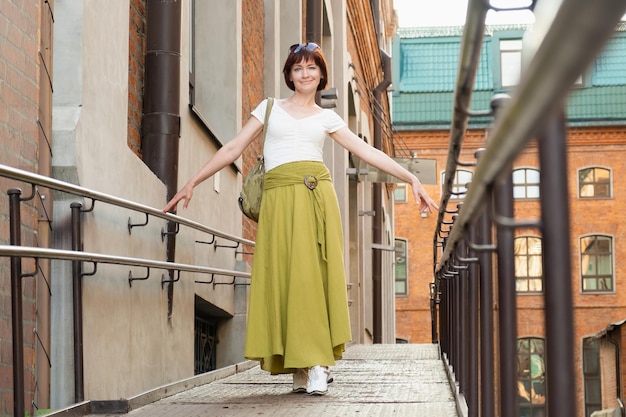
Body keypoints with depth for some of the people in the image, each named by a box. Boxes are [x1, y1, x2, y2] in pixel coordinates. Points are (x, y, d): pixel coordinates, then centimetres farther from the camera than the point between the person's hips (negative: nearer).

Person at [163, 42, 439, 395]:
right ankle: (300, 369, -3)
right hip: (279, 195, 0)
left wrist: (411, 178, 3)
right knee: (283, 274, -7)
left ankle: (317, 363, -9)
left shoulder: (327, 118, 16)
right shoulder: (270, 108, 17)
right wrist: (192, 183, 11)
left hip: (316, 194, 0)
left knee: (312, 272, -9)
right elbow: (233, 149, 15)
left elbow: (368, 152, 11)